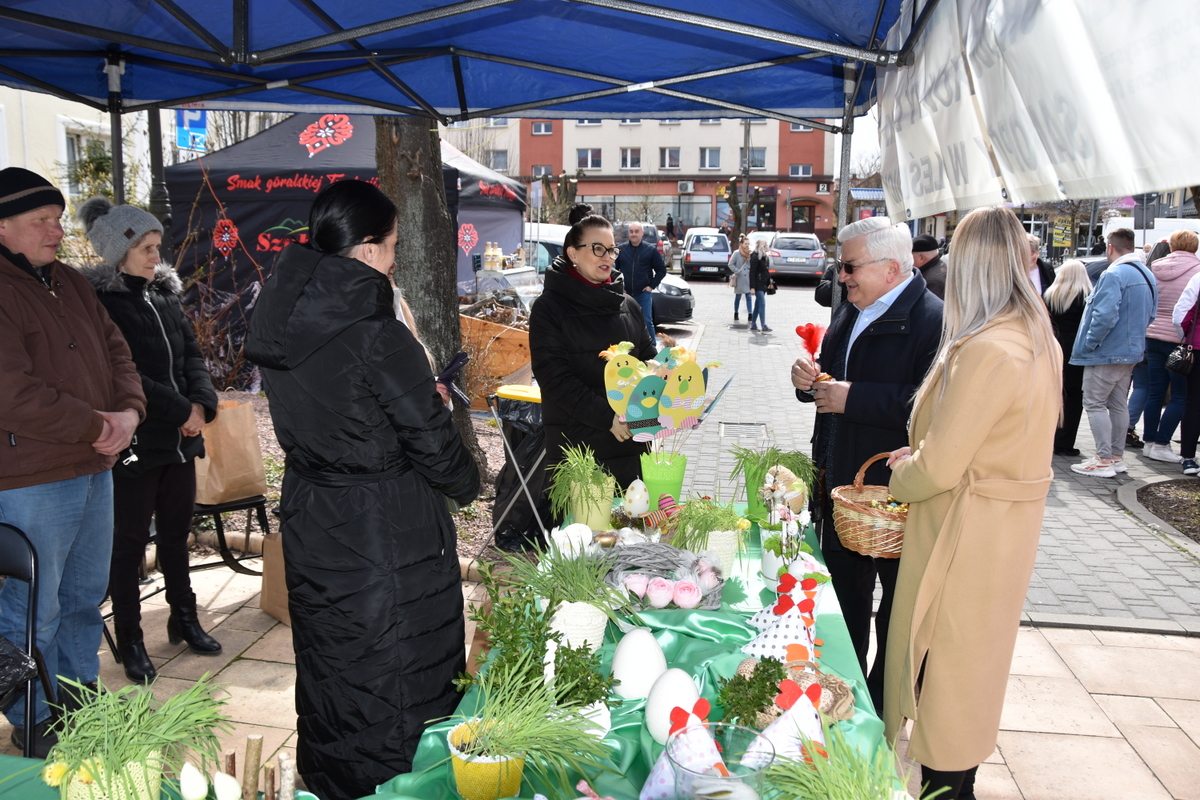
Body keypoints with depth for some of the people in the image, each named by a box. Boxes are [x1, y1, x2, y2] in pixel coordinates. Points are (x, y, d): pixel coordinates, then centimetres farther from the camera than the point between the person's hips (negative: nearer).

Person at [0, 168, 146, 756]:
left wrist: (128, 411, -4)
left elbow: (115, 351, 14)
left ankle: (80, 695, 38)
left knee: (86, 595, 20)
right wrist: (96, 426, -15)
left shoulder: (70, 283, 12)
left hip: (94, 468, 8)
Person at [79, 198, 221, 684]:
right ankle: (129, 640, 18)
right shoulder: (99, 300, -9)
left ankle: (184, 620, 30)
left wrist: (202, 404, -8)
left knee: (176, 534, 16)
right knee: (130, 542, 5)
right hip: (135, 443, -6)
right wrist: (181, 410, -16)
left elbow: (192, 355, 9)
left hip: (180, 440, 6)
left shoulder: (165, 293, 11)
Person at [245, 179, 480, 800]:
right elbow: (432, 440, -16)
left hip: (309, 522, 8)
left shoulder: (279, 327, -1)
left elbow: (307, 422, 8)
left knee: (328, 665, 24)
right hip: (385, 533, -8)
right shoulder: (377, 336, -23)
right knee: (399, 678, 10)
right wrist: (467, 483, 4)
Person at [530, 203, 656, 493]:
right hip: (575, 445, -5)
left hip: (629, 440, 5)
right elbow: (555, 377, -14)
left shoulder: (627, 305, 12)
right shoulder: (549, 308, -5)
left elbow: (648, 358, 17)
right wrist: (606, 417, -21)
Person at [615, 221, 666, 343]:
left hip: (644, 293, -2)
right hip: (626, 294, 2)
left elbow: (661, 270, 5)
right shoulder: (621, 249, 5)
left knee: (647, 322, -3)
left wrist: (652, 286, -4)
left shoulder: (651, 250, 2)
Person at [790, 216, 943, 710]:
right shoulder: (851, 311, 10)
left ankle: (886, 707, 29)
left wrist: (853, 398, -26)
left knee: (898, 609, 10)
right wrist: (810, 378, -2)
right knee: (844, 595, 22)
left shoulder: (933, 321, -20)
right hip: (841, 484, 9)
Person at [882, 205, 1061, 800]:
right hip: (1010, 525, 10)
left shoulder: (986, 351, -28)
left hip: (965, 535, -10)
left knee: (943, 665, 7)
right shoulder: (1040, 338, 3)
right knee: (977, 658, 25)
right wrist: (923, 453, 5)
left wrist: (899, 474, -5)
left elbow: (937, 469, -25)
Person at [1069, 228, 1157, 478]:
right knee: (1119, 404, 16)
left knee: (1095, 404, -3)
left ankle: (1103, 461, -4)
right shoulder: (1148, 276, 12)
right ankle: (1117, 457, 22)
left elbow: (1105, 315, -26)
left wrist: (1089, 343, -16)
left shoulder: (1114, 275, -19)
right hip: (1132, 351, 9)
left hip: (1107, 352, -9)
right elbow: (1150, 315, 19)